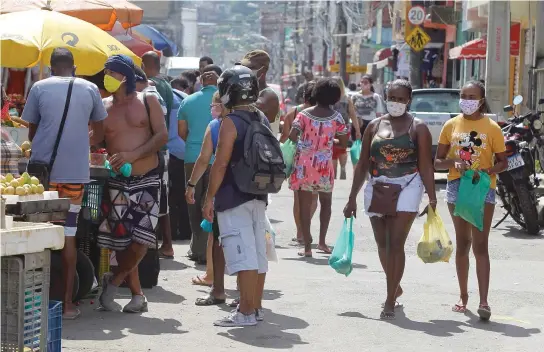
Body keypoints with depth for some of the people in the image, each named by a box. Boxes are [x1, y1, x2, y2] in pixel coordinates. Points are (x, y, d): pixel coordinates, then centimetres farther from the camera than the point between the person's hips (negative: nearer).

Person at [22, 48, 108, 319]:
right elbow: (99, 130, 16)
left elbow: (31, 131, 10)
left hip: (43, 168, -1)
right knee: (68, 235, 5)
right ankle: (67, 302, 6)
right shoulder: (90, 89, 6)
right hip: (76, 171, 1)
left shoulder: (40, 88, 2)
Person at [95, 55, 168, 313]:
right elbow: (94, 142, 9)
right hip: (117, 182, 2)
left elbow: (162, 136, -5)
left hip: (147, 179, -2)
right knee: (121, 239, 1)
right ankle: (137, 294, 14)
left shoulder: (148, 102, 2)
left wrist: (133, 154, -16)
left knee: (141, 238, -10)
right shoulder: (102, 107, 8)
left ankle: (114, 280, 13)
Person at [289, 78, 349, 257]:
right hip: (324, 166, 0)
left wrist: (303, 141, 8)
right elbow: (343, 142, -1)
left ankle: (307, 246, 3)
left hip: (303, 165, 0)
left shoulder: (304, 114, -5)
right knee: (326, 203, 19)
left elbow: (292, 136, -13)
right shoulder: (336, 117, -4)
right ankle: (322, 241, 11)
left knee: (305, 205, 5)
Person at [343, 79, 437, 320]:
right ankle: (395, 288, 35)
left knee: (396, 244, -10)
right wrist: (352, 198, 9)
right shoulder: (375, 126, 10)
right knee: (382, 244, 12)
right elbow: (363, 164, 11)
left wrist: (432, 198, -11)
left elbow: (426, 166, -4)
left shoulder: (418, 128, 0)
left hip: (407, 187, -4)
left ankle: (390, 301, -5)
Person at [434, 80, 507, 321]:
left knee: (480, 245, -10)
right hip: (457, 186, 3)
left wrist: (489, 171, -19)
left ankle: (483, 301, -13)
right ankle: (463, 296, 22)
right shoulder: (451, 125, 5)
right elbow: (437, 161, 6)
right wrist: (453, 162, -15)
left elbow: (503, 162, 2)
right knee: (462, 242, 12)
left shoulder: (491, 127, -2)